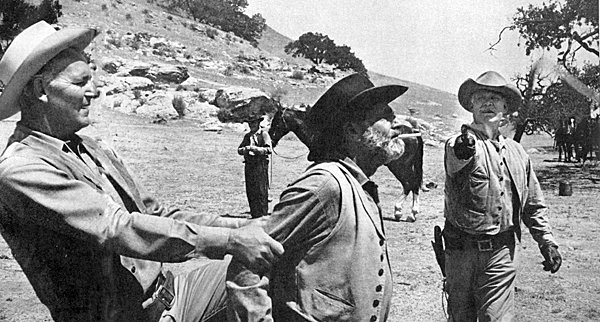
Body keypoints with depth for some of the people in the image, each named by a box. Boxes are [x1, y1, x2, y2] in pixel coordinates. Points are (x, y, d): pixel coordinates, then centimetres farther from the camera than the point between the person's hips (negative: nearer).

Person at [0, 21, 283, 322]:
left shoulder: (92, 149, 10)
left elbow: (156, 215, 8)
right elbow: (118, 230, -24)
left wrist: (241, 227, -3)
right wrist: (230, 240, -26)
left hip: (165, 292, 7)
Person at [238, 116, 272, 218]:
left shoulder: (264, 134, -1)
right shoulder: (247, 136, 16)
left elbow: (268, 149, -12)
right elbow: (239, 150, 11)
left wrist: (255, 148, -22)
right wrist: (245, 149, -11)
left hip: (261, 165, -6)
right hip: (249, 165, 6)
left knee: (261, 191, -6)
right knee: (250, 192, 8)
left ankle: (263, 215, 0)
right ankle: (254, 214, 17)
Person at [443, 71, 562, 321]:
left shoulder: (517, 153, 9)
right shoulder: (459, 144, -7)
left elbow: (533, 205, 17)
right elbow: (455, 163, -33)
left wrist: (547, 242, 10)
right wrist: (463, 150, -55)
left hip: (501, 252, 3)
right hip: (462, 251, -2)